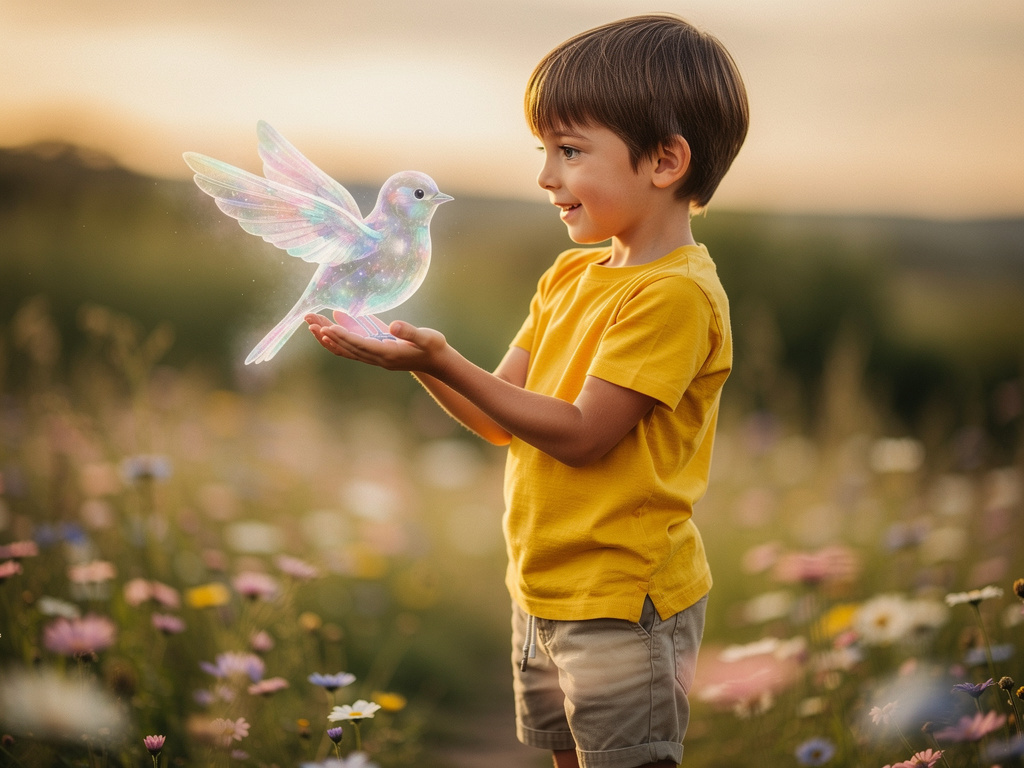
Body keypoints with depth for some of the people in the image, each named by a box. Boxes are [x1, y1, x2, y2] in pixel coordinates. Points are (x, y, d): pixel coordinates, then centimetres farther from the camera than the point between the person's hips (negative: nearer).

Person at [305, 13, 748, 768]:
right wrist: (411, 352, -6)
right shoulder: (571, 275, 9)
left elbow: (579, 434, -22)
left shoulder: (676, 293, -19)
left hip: (623, 601, -9)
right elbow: (502, 416, 8)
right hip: (544, 589, 9)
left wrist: (444, 364, -24)